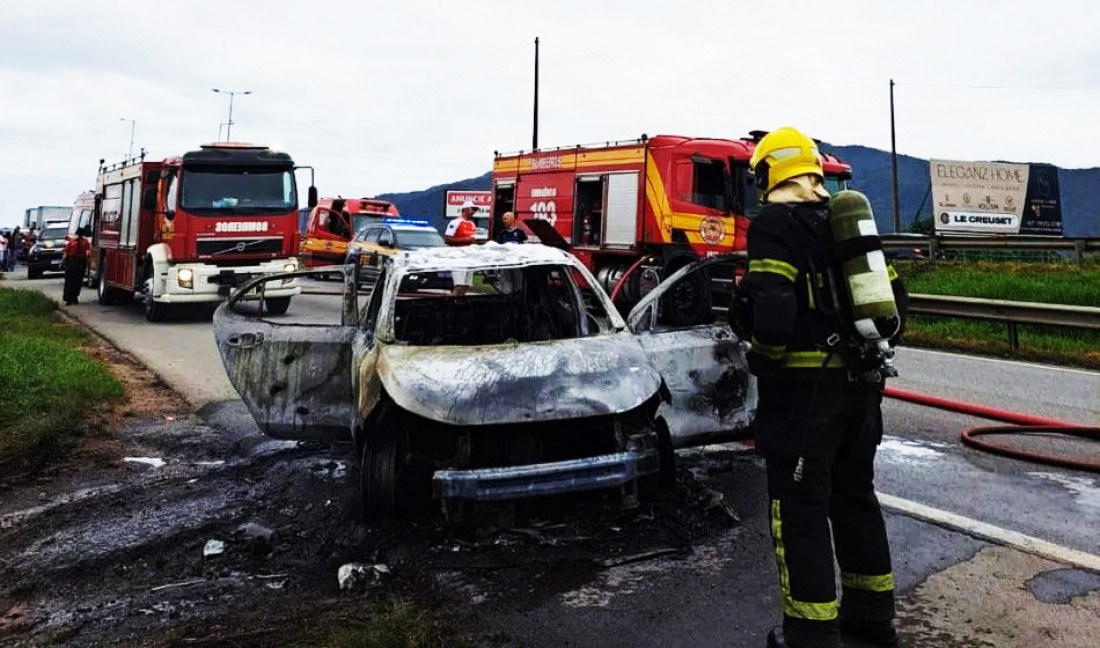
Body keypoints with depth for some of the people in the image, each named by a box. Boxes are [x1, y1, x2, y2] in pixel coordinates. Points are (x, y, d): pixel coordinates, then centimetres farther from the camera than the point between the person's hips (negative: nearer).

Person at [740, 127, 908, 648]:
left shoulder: (774, 224, -12)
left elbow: (772, 311, -24)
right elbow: (893, 299, 14)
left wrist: (765, 356, -6)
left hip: (805, 385, -8)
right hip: (861, 382, 8)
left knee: (800, 507, 3)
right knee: (855, 495, 19)